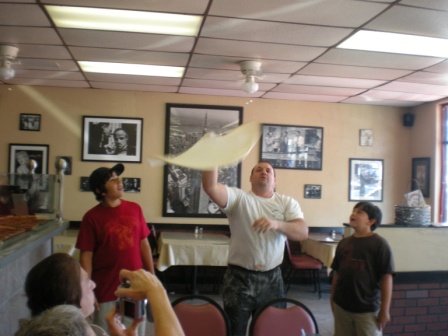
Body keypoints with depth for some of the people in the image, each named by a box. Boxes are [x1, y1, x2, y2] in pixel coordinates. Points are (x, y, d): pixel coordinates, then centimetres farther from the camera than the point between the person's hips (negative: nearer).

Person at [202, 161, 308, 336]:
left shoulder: (287, 202, 3)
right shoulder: (238, 197, -4)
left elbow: (303, 232, -13)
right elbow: (210, 187, -22)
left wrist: (276, 224, -32)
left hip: (272, 279, 2)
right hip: (239, 278, -2)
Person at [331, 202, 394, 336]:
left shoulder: (379, 244, -11)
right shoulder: (343, 243, 4)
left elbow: (386, 277, -12)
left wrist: (384, 310, -12)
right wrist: (332, 299, 12)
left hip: (367, 309, -5)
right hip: (341, 306, 5)